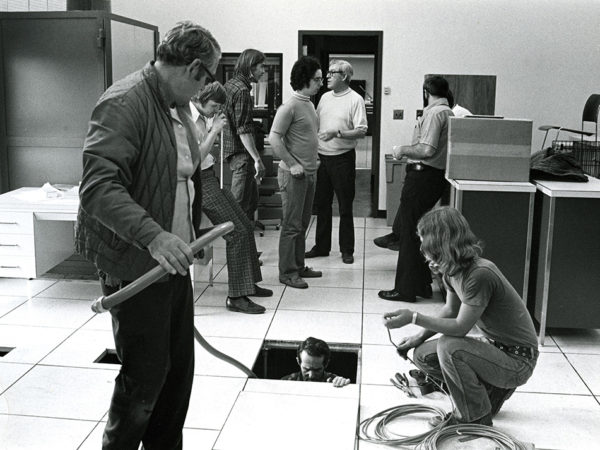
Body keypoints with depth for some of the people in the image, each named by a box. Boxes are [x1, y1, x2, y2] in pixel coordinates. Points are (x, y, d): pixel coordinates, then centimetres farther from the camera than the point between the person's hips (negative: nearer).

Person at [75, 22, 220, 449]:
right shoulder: (124, 103, -17)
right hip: (136, 265, -9)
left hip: (172, 259, 9)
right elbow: (98, 186, -28)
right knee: (145, 375, 1)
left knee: (180, 366, 16)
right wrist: (153, 236, -38)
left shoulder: (177, 106, 12)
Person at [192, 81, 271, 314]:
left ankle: (248, 283, 26)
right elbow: (196, 157, -22)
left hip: (210, 177, 10)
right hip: (200, 181, -10)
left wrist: (213, 128, 1)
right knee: (237, 233, -12)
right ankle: (236, 297, -6)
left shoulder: (200, 117, 12)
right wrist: (214, 130, -18)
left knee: (246, 226, 13)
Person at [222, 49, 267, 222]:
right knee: (240, 205, -3)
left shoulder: (229, 84, 13)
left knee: (252, 197, 20)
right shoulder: (242, 91, -18)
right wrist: (257, 159, -24)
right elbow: (244, 130, -24)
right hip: (241, 151, -10)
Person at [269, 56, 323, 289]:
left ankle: (299, 266, 26)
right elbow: (274, 137, -19)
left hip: (309, 173, 9)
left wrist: (311, 163, 14)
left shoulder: (309, 104, 12)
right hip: (294, 174, -9)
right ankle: (287, 272, 7)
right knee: (292, 225, -2)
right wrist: (292, 164, -18)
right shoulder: (290, 106, -16)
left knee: (302, 223, 16)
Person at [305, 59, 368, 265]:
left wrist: (337, 133, -25)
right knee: (321, 203, 11)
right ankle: (321, 246, 22)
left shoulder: (355, 100, -7)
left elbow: (361, 131, -13)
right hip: (321, 156, 6)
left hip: (343, 157, -6)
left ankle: (347, 250, 13)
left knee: (345, 207, 3)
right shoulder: (325, 97, 11)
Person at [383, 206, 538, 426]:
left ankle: (477, 418, -8)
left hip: (518, 360, -9)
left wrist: (414, 318, -26)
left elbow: (460, 327, -26)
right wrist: (419, 336, 4)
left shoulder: (480, 274, -29)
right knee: (423, 355, 1)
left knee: (449, 347, -30)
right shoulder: (451, 270, -1)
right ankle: (491, 390, 13)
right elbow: (450, 311, 13)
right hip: (493, 345, 9)